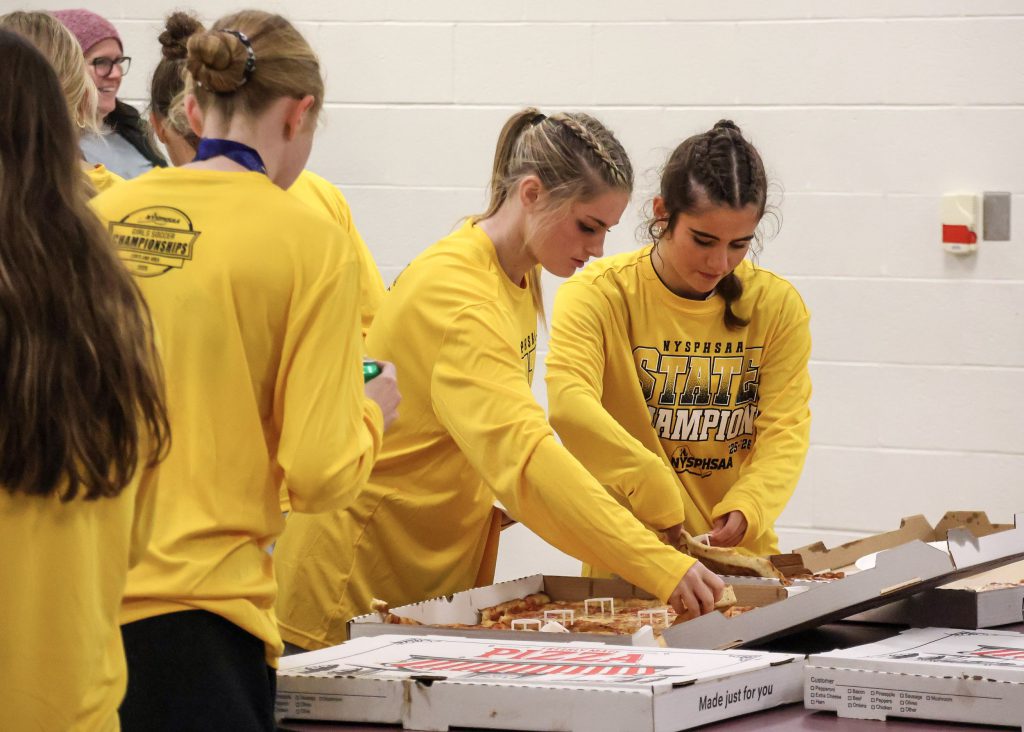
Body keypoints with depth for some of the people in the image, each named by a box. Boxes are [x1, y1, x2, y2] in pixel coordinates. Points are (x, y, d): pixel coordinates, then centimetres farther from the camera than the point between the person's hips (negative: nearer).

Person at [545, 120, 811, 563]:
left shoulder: (777, 306, 5)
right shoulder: (601, 294, -6)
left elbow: (785, 428, 0)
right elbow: (568, 405, -21)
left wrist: (746, 510, -20)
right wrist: (655, 493, -31)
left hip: (743, 555, 3)